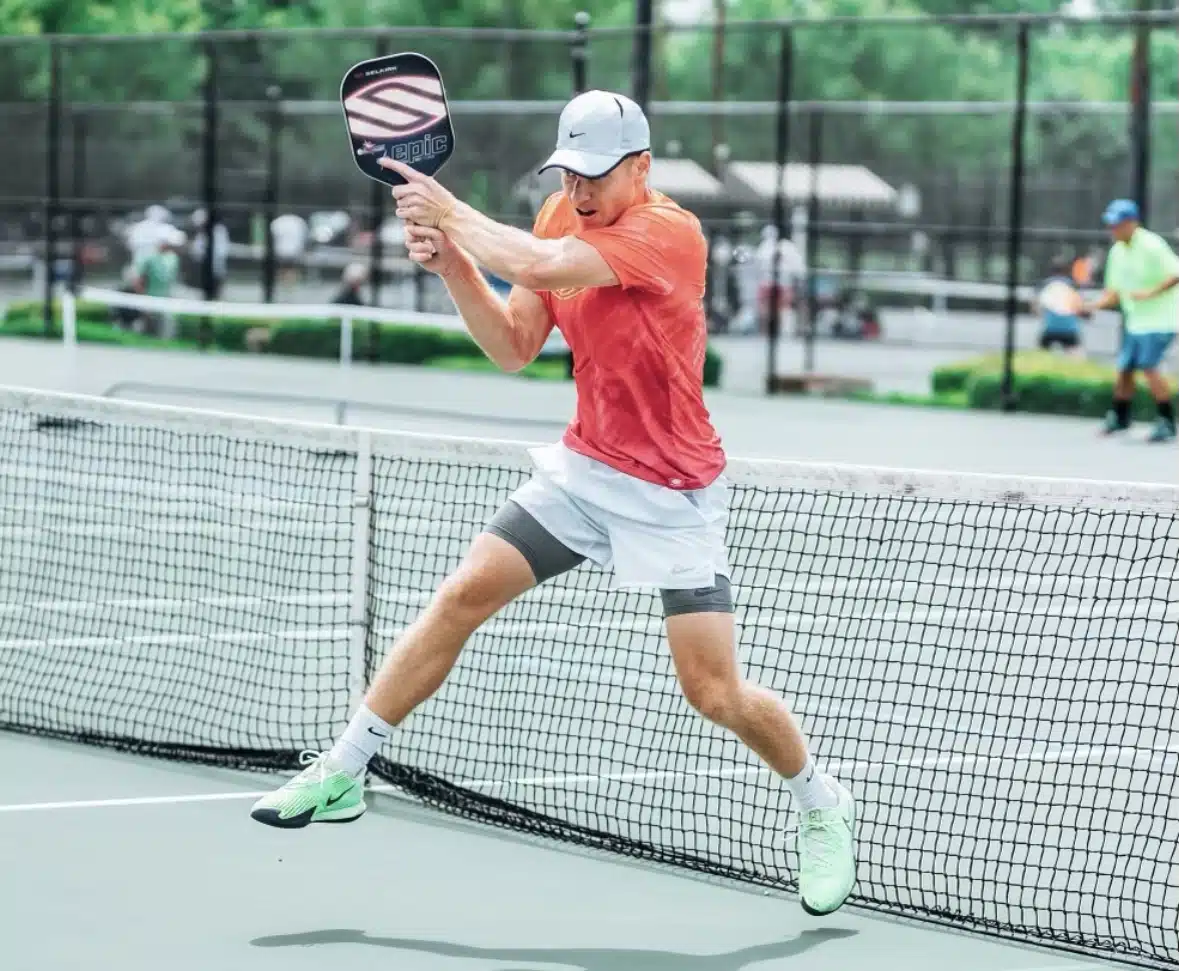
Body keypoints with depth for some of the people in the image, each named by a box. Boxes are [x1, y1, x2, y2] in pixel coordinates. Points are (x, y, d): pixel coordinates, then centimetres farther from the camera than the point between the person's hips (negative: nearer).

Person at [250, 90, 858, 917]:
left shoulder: (668, 233, -23)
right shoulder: (563, 218, 1)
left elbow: (539, 267, -36)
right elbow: (513, 348, 3)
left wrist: (450, 212, -22)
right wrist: (451, 263, -11)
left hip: (673, 495, -6)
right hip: (583, 469, 6)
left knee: (715, 692, -7)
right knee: (463, 597, -3)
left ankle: (822, 805, 20)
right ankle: (342, 774, 5)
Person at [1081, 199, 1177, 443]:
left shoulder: (1151, 246, -16)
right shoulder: (1117, 252, 8)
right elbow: (1115, 291, 13)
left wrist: (1150, 293, -29)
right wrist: (1094, 305, -4)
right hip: (1136, 320, 7)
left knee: (1148, 365, -20)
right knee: (1124, 368, 8)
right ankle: (1119, 417, 30)